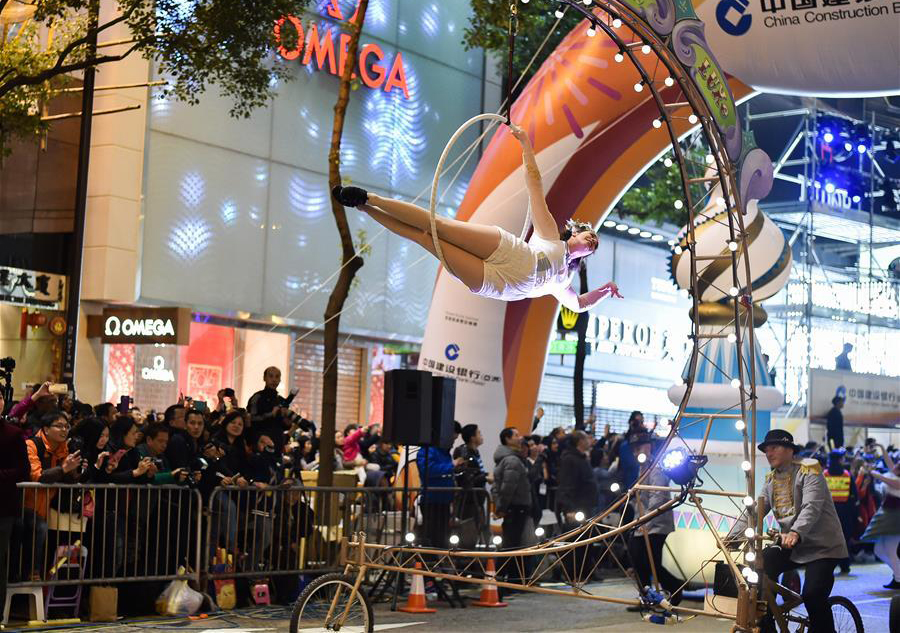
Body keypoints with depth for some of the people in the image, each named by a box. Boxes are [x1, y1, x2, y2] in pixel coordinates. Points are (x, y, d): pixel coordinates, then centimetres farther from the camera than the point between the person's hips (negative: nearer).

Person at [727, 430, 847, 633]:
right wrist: (733, 536, -12)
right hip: (790, 546, 7)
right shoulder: (771, 479, 10)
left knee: (812, 596, -23)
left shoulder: (809, 470, -12)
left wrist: (795, 533, -46)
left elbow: (811, 507, -28)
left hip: (822, 545, -6)